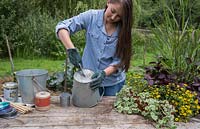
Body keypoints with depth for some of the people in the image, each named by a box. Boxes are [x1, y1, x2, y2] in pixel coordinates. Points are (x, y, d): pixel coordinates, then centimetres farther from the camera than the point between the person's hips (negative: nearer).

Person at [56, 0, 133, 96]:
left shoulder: (123, 30, -12)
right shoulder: (92, 17, -14)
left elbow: (119, 60, -13)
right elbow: (62, 27, -17)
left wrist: (104, 73, -30)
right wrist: (71, 49, -31)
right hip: (90, 78, 0)